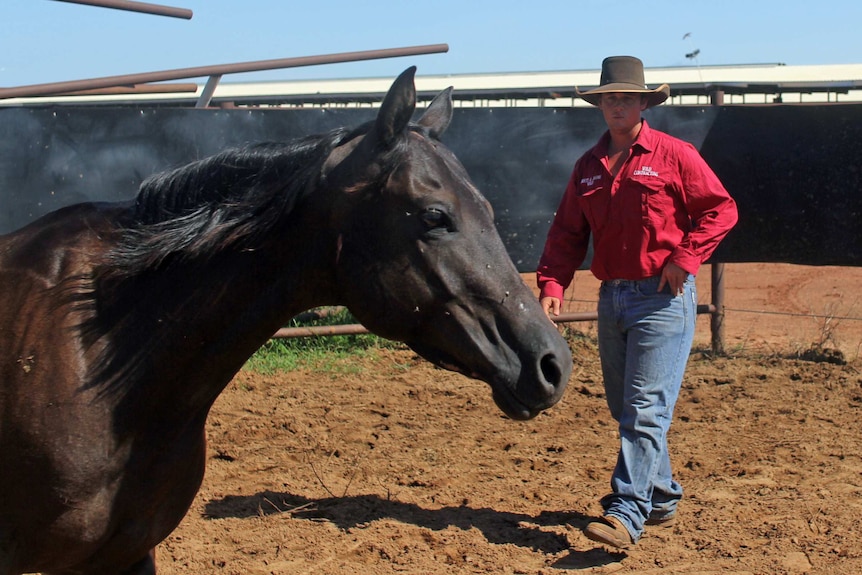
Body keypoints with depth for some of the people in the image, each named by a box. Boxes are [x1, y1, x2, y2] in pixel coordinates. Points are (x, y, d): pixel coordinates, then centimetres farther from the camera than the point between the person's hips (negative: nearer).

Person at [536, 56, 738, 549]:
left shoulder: (674, 155, -4)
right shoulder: (588, 166, 11)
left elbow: (721, 209, -5)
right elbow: (567, 233, 10)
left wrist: (685, 259, -15)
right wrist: (552, 286, -4)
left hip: (663, 297, -6)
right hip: (612, 298, 7)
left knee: (646, 410, -11)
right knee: (625, 409, 14)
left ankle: (626, 515, -13)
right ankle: (662, 498, 29)